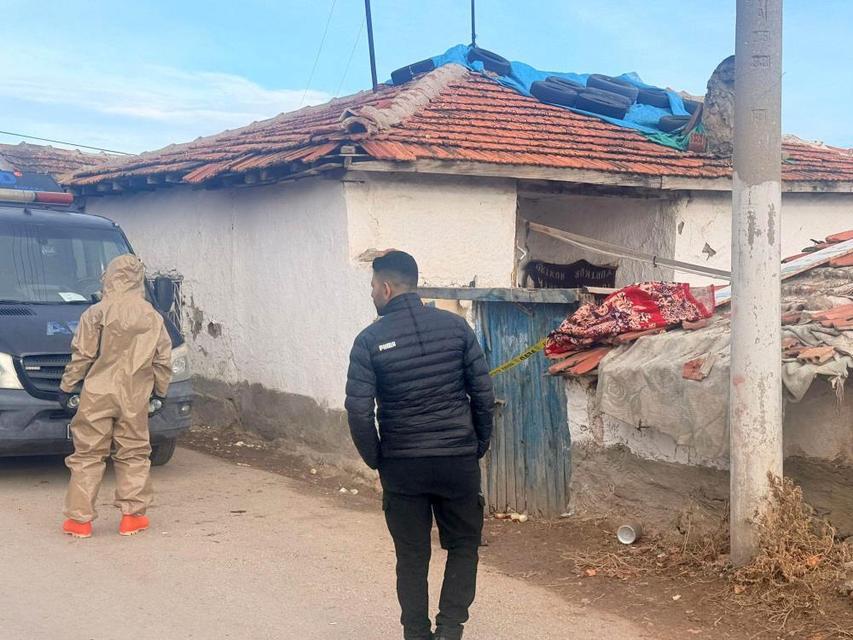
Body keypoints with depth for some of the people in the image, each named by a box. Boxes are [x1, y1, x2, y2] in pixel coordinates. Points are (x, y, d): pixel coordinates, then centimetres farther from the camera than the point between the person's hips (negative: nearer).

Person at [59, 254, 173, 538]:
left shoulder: (97, 312, -5)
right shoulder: (153, 317, 6)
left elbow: (82, 355, -4)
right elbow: (163, 360, 11)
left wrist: (67, 386, 6)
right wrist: (161, 389, 24)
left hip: (97, 395, -2)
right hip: (135, 398, 2)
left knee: (88, 454, 4)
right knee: (134, 454, 12)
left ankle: (79, 518, 5)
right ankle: (133, 515, 11)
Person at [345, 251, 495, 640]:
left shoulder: (370, 340, -7)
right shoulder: (455, 326, -2)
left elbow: (359, 413, -10)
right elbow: (483, 394, -1)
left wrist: (375, 460, 5)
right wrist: (478, 447, 11)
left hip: (402, 465, -1)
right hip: (458, 460, 1)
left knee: (412, 557, 13)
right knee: (464, 546, 16)